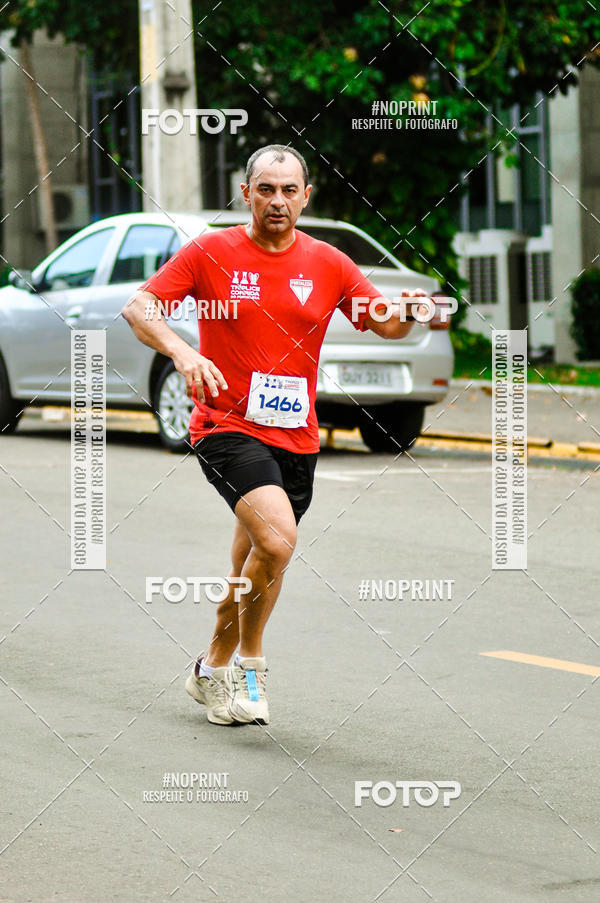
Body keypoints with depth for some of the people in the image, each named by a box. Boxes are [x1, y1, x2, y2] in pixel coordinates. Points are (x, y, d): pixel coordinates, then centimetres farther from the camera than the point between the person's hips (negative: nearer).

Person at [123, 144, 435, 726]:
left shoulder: (327, 264, 5)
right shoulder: (210, 253, -3)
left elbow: (386, 324, 8)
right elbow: (137, 307, -6)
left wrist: (407, 311, -18)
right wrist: (182, 352, -26)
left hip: (296, 438, 4)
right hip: (227, 427, -4)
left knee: (253, 570, 14)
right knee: (277, 539, -25)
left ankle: (215, 669, 38)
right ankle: (250, 663, -5)